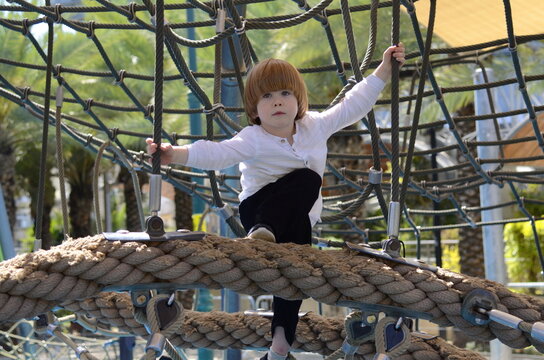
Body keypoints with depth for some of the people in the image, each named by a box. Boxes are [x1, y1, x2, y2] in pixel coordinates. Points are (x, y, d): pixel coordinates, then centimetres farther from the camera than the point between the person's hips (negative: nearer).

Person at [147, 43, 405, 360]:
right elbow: (216, 154, -27)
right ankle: (262, 233, -49)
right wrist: (175, 154, -45)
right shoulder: (253, 140, -12)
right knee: (307, 178, -29)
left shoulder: (316, 126, 3)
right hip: (258, 208, -6)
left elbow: (354, 105, 5)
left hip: (297, 217, 6)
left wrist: (384, 70, -1)